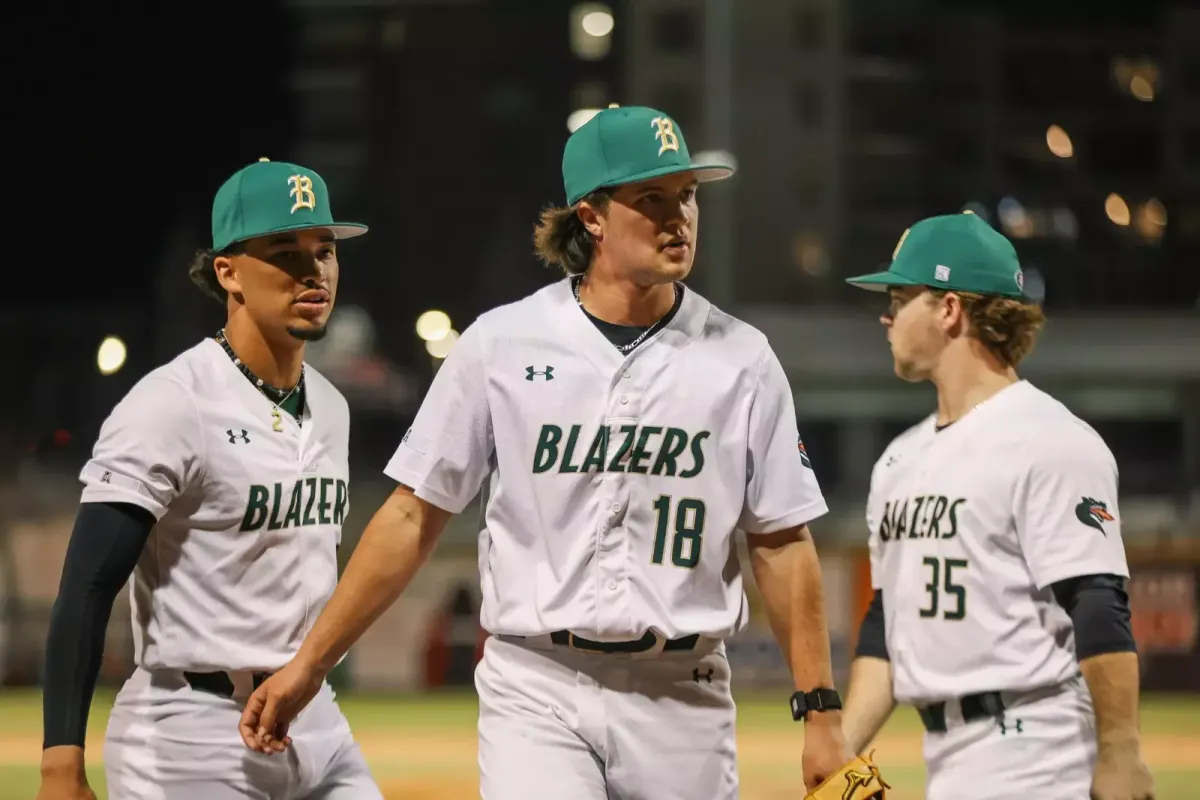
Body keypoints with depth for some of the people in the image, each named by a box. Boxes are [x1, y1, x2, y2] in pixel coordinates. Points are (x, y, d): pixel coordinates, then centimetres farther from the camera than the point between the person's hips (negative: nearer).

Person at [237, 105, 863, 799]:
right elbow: (415, 516, 5)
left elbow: (781, 543, 5)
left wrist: (821, 714, -1)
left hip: (681, 697, 2)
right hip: (538, 692, -2)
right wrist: (309, 665, 2)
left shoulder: (741, 359, 3)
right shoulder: (501, 344, 1)